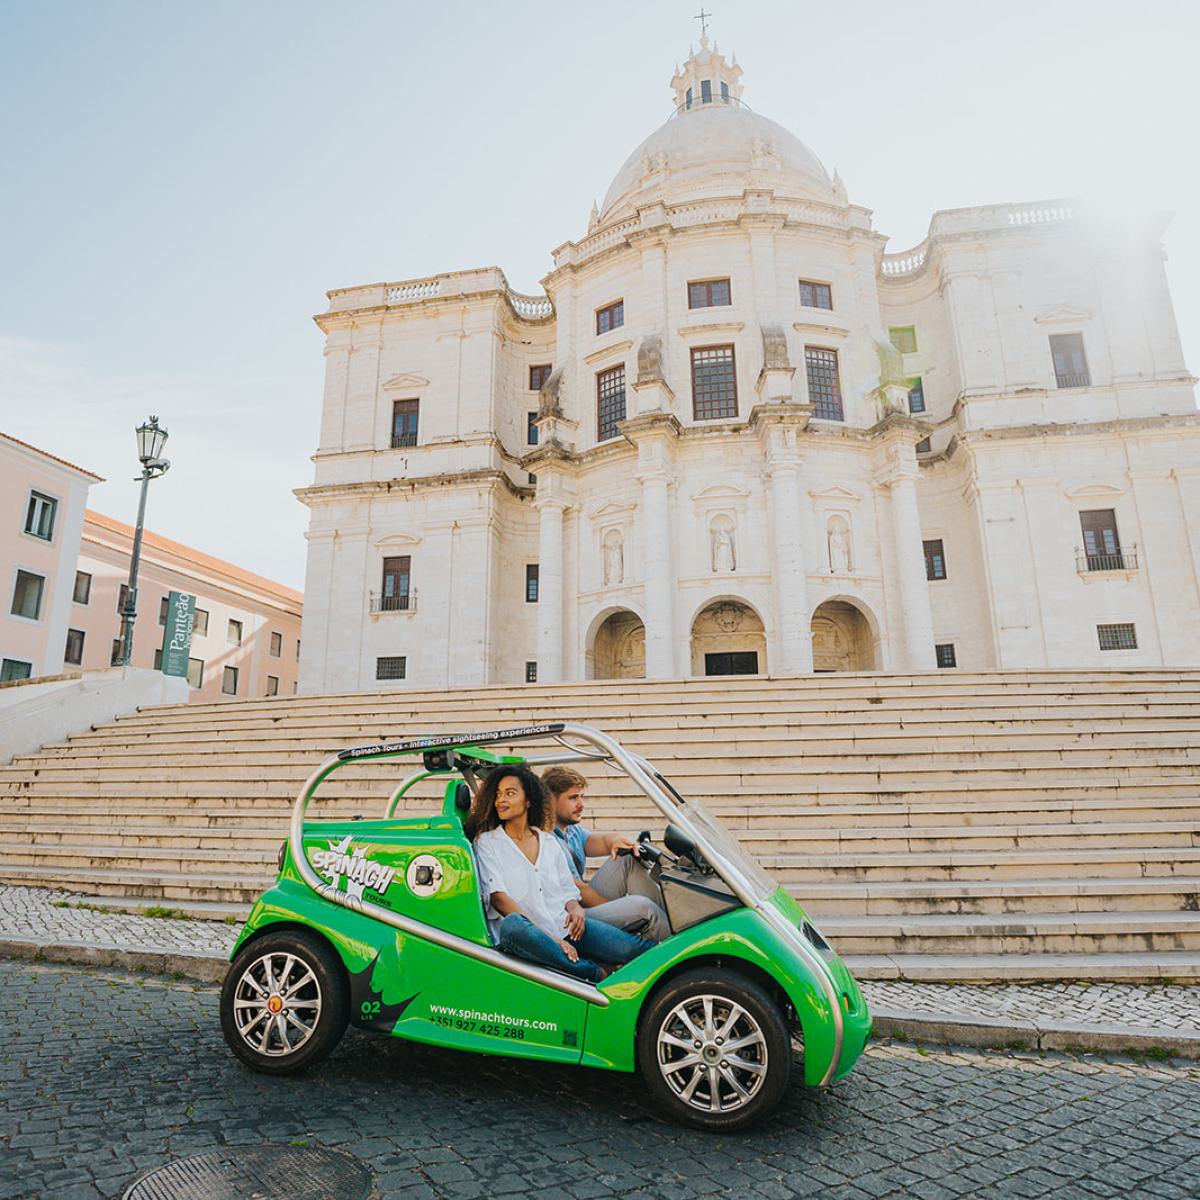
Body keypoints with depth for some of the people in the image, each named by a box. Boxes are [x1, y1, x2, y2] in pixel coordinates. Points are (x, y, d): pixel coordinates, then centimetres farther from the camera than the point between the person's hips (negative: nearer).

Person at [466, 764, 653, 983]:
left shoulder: (549, 842, 19)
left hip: (563, 927, 4)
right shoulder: (486, 842, 6)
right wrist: (548, 937, -18)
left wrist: (576, 908, -5)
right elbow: (497, 897, -7)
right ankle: (599, 974, -30)